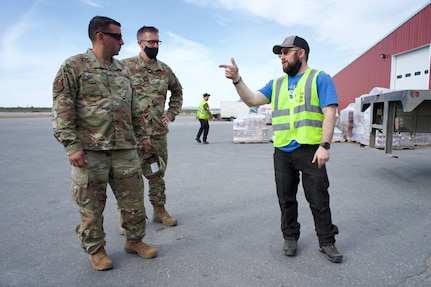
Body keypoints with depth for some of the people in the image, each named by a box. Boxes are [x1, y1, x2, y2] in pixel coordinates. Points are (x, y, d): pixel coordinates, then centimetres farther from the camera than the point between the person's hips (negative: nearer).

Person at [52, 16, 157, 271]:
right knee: (91, 205, 7)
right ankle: (95, 249, 26)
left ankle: (135, 240, 29)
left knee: (134, 200, 10)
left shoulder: (123, 70, 15)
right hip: (90, 150, -4)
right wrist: (71, 145, -13)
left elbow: (134, 107, 20)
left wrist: (142, 135, 18)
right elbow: (62, 109, -7)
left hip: (125, 148, 5)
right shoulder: (73, 66, -2)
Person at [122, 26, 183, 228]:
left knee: (157, 173, 13)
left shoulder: (165, 69, 9)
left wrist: (171, 114, 12)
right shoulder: (125, 66, -3)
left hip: (159, 132, 4)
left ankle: (159, 210, 27)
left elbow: (177, 91, 22)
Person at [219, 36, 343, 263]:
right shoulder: (276, 84, 15)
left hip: (310, 151, -4)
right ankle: (290, 237, 30)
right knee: (286, 199, 13)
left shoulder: (320, 78, 1)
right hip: (282, 152, 5)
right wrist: (237, 79, -10)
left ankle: (327, 242, 21)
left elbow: (329, 113, -7)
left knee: (319, 200, 5)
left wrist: (324, 145, -16)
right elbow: (252, 100, 3)